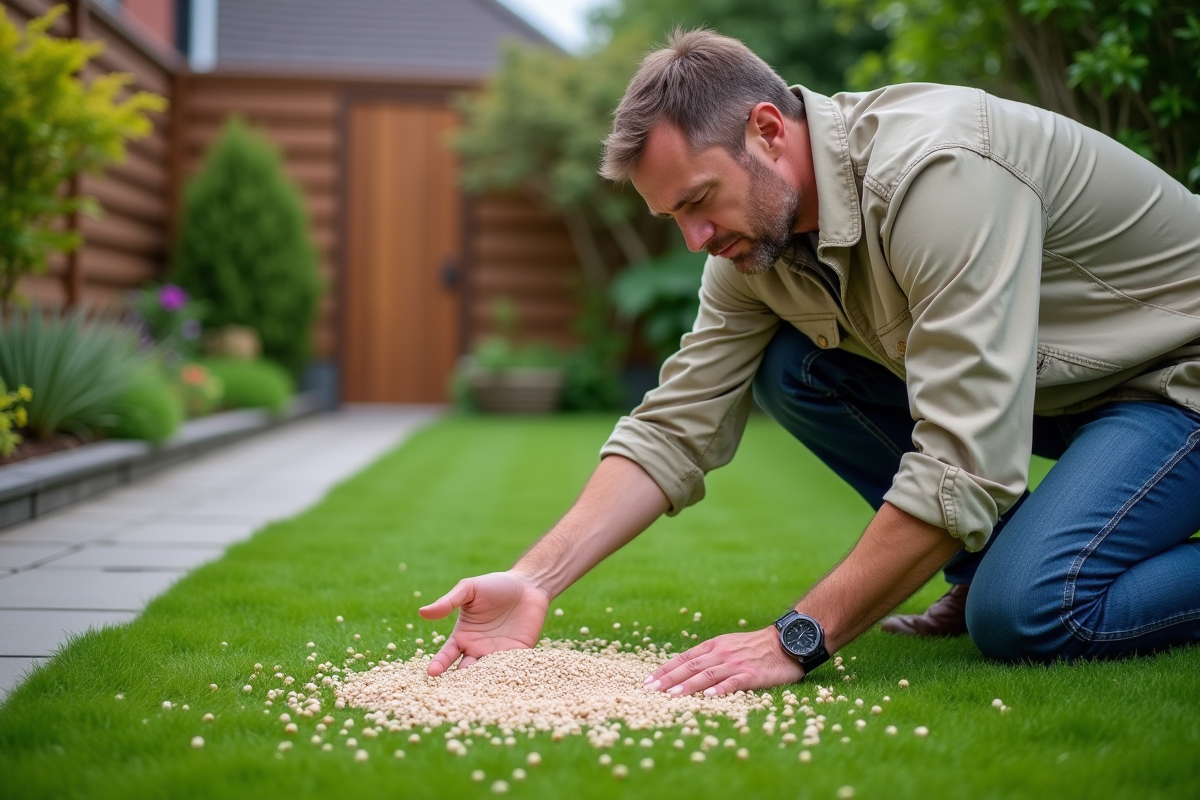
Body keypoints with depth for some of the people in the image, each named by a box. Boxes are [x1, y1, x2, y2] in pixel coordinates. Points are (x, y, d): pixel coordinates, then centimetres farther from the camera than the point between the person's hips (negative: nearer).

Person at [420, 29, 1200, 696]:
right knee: (791, 369, -8)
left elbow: (964, 463, -37)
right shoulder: (755, 234, -7)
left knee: (1025, 616, -31)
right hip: (1043, 385, 8)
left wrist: (797, 638, -33)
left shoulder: (938, 172, -33)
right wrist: (535, 580, -16)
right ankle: (997, 566, 2)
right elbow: (675, 428, -5)